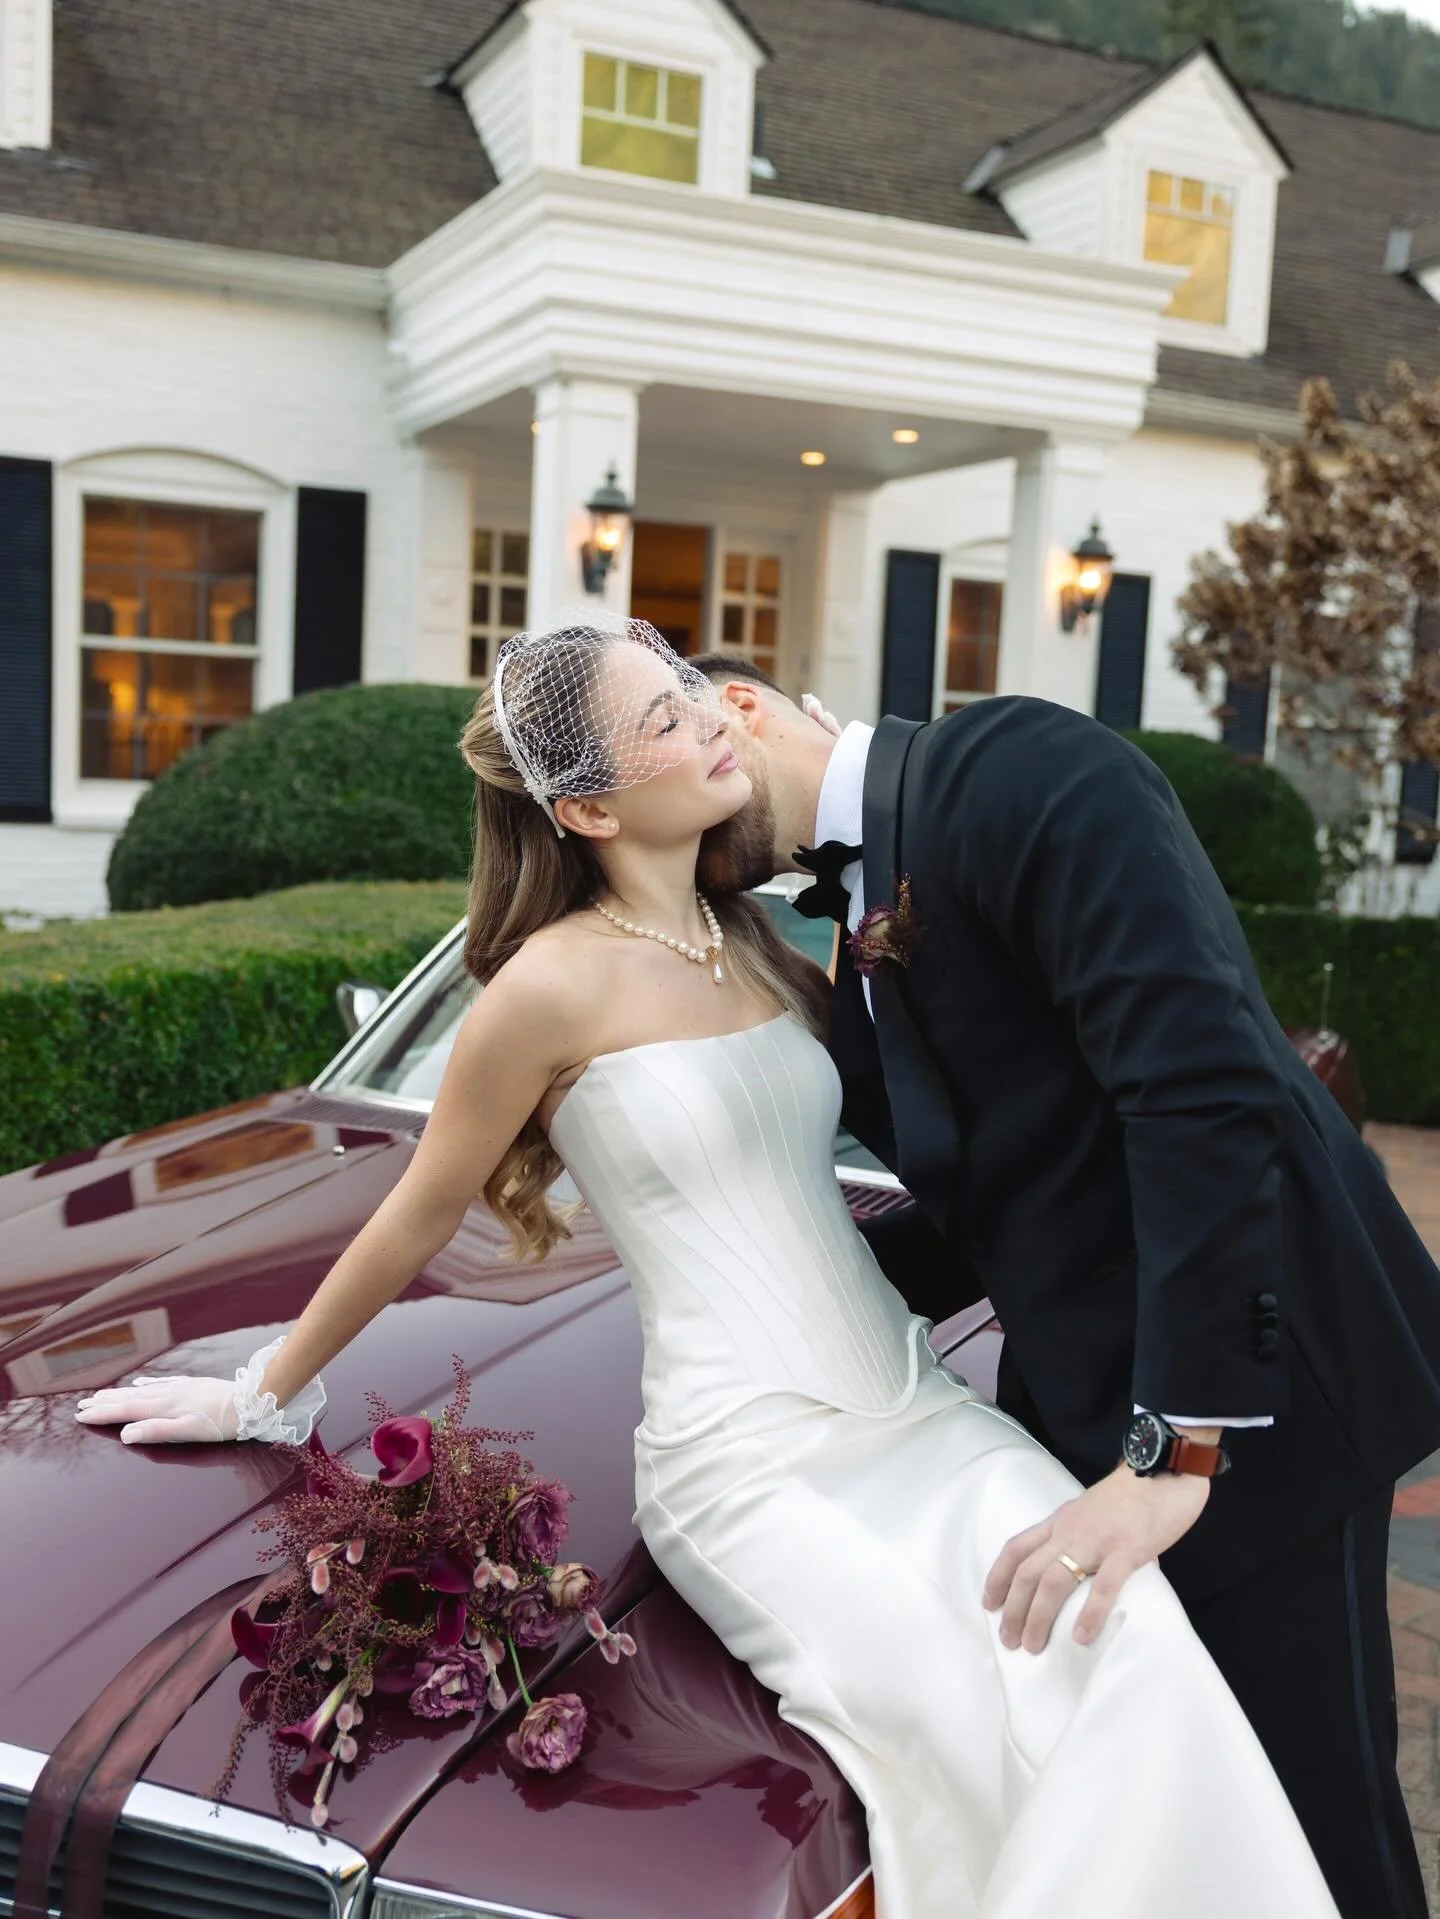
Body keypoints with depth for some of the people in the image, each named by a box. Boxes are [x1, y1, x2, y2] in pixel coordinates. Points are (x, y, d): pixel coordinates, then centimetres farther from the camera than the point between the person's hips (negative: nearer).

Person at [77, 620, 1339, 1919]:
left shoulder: (755, 939, 11)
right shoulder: (555, 984, -9)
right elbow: (418, 1221, 3)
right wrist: (268, 1396, 13)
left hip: (911, 1408, 6)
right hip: (745, 1463, -6)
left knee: (1129, 1635, -21)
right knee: (949, 1710, -29)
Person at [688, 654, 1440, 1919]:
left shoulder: (1013, 767, -14)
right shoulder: (860, 927, 13)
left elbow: (1205, 1085, -24)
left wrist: (1174, 1447, -25)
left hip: (1250, 1391, -8)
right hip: (1084, 1409, 8)